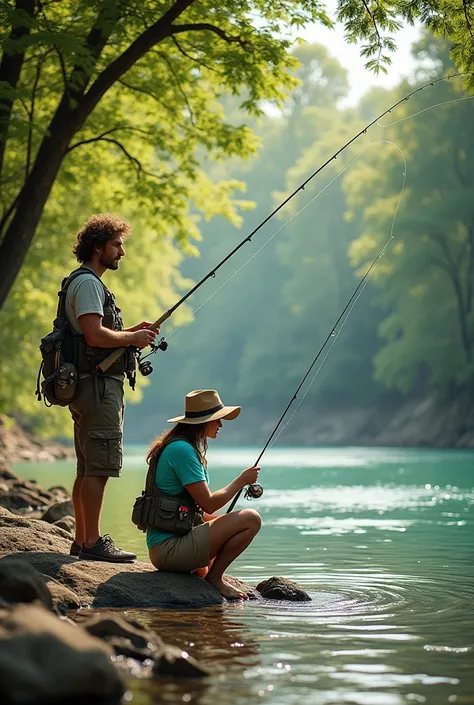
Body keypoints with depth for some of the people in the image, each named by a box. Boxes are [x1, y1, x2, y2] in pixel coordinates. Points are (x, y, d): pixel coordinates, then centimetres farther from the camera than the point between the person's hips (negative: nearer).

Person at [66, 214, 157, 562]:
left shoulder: (88, 282, 23)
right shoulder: (87, 282, -11)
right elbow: (95, 335, -22)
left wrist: (131, 331, 14)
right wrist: (133, 338, -9)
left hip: (91, 387, 11)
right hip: (99, 385, -11)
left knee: (87, 469, 12)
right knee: (98, 468, -11)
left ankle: (82, 540, 16)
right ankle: (93, 542, -11)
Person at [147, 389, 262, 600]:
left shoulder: (177, 446, 16)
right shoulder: (182, 450, -15)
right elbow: (208, 504, -18)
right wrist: (241, 481, -5)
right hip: (170, 547, -11)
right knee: (251, 519, -15)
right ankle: (214, 577, -5)